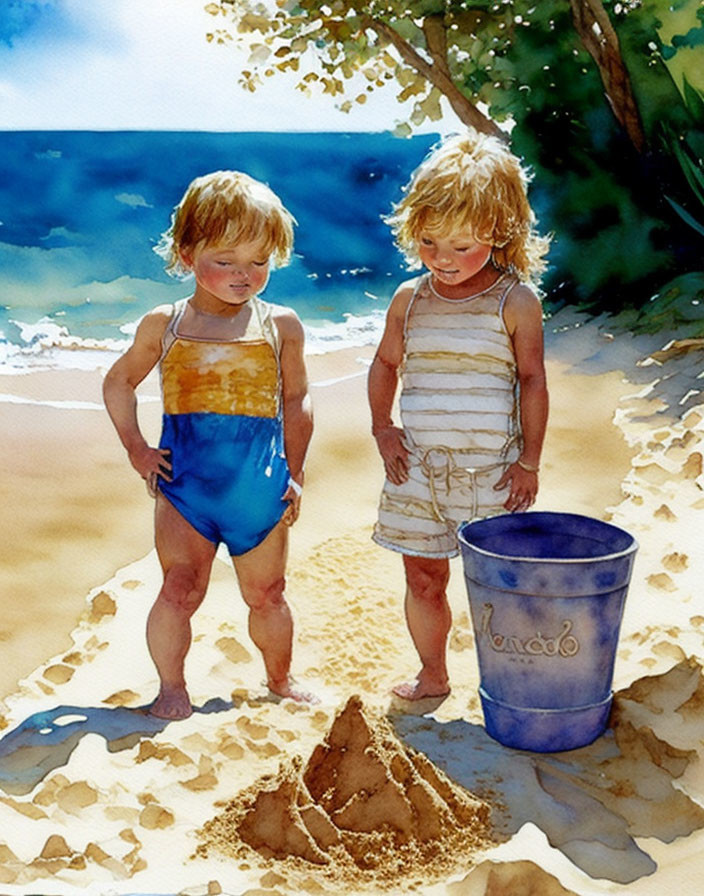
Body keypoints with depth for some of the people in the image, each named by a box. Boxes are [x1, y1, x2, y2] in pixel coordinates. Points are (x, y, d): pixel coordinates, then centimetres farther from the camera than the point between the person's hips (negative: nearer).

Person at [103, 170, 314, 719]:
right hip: (186, 484, -1)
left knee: (267, 593, 14)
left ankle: (281, 679, 36)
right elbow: (118, 383, 12)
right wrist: (136, 449, 5)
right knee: (181, 589, -4)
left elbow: (297, 399, 9)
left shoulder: (281, 325, -1)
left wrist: (295, 471, 7)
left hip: (262, 484, 1)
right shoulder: (164, 325, -2)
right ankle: (172, 687, 18)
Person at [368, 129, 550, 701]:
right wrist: (382, 430, 5)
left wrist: (529, 462, -5)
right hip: (418, 467, 3)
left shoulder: (516, 301, -6)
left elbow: (533, 381, -4)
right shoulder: (409, 299, 4)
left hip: (492, 470, -3)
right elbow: (385, 363, 17)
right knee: (423, 579, 11)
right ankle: (433, 677, 31)